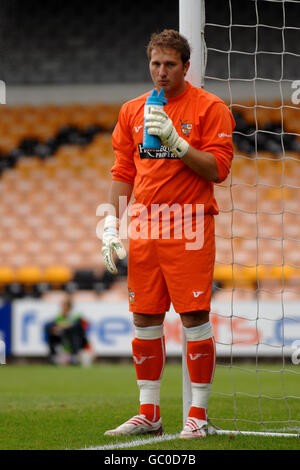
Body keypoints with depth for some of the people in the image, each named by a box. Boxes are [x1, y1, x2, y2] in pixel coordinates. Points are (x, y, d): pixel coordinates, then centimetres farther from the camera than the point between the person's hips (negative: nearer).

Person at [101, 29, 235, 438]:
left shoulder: (209, 108, -2)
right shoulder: (132, 111, 13)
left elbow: (218, 169, -9)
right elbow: (122, 172, 15)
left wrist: (176, 140, -19)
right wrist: (111, 226, 7)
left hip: (190, 228, -5)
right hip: (144, 228, 5)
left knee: (194, 318, -5)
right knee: (144, 320, 6)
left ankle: (198, 415, 1)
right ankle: (149, 415, 14)